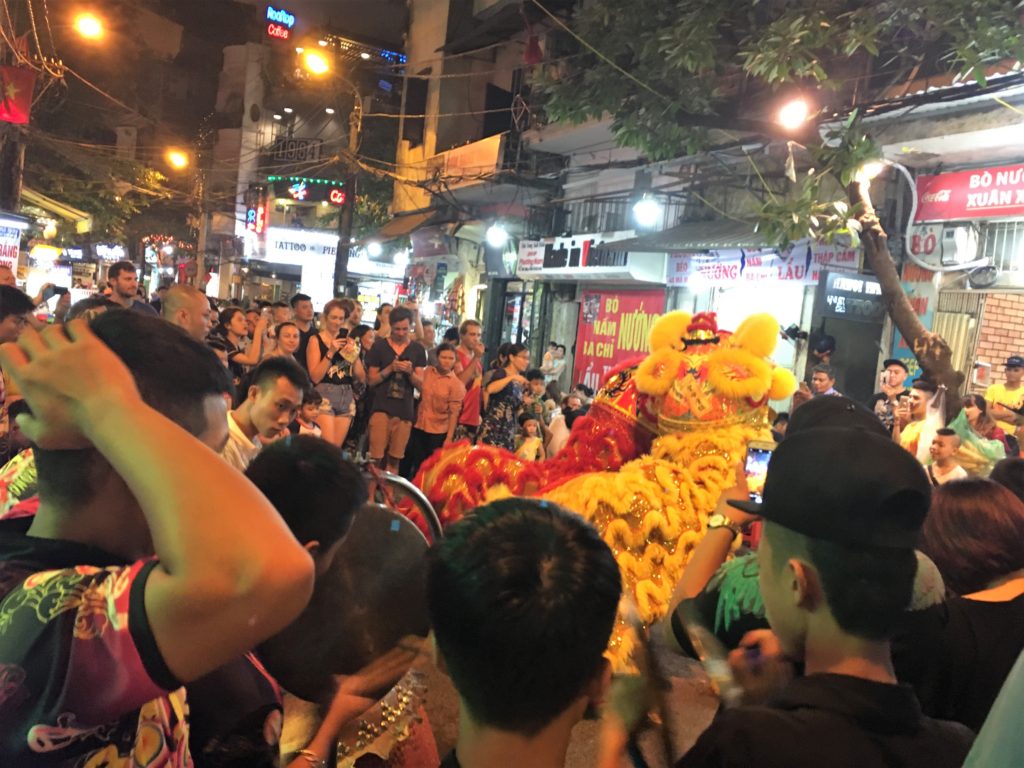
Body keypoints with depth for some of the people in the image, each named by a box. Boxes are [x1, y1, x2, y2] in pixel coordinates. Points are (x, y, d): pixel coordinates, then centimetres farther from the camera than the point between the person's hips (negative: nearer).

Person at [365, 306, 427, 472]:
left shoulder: (418, 350, 6)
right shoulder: (379, 346, 2)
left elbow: (421, 385, 4)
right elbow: (372, 381, 2)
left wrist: (410, 372, -17)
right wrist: (390, 368, -14)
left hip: (405, 411, 2)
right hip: (381, 408, -2)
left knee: (394, 459, 7)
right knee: (376, 457, -8)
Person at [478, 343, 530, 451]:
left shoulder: (521, 382, 14)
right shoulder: (501, 373, -5)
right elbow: (490, 389, -27)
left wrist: (524, 403, 3)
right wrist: (512, 377, -23)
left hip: (509, 430, 7)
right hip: (493, 426, -7)